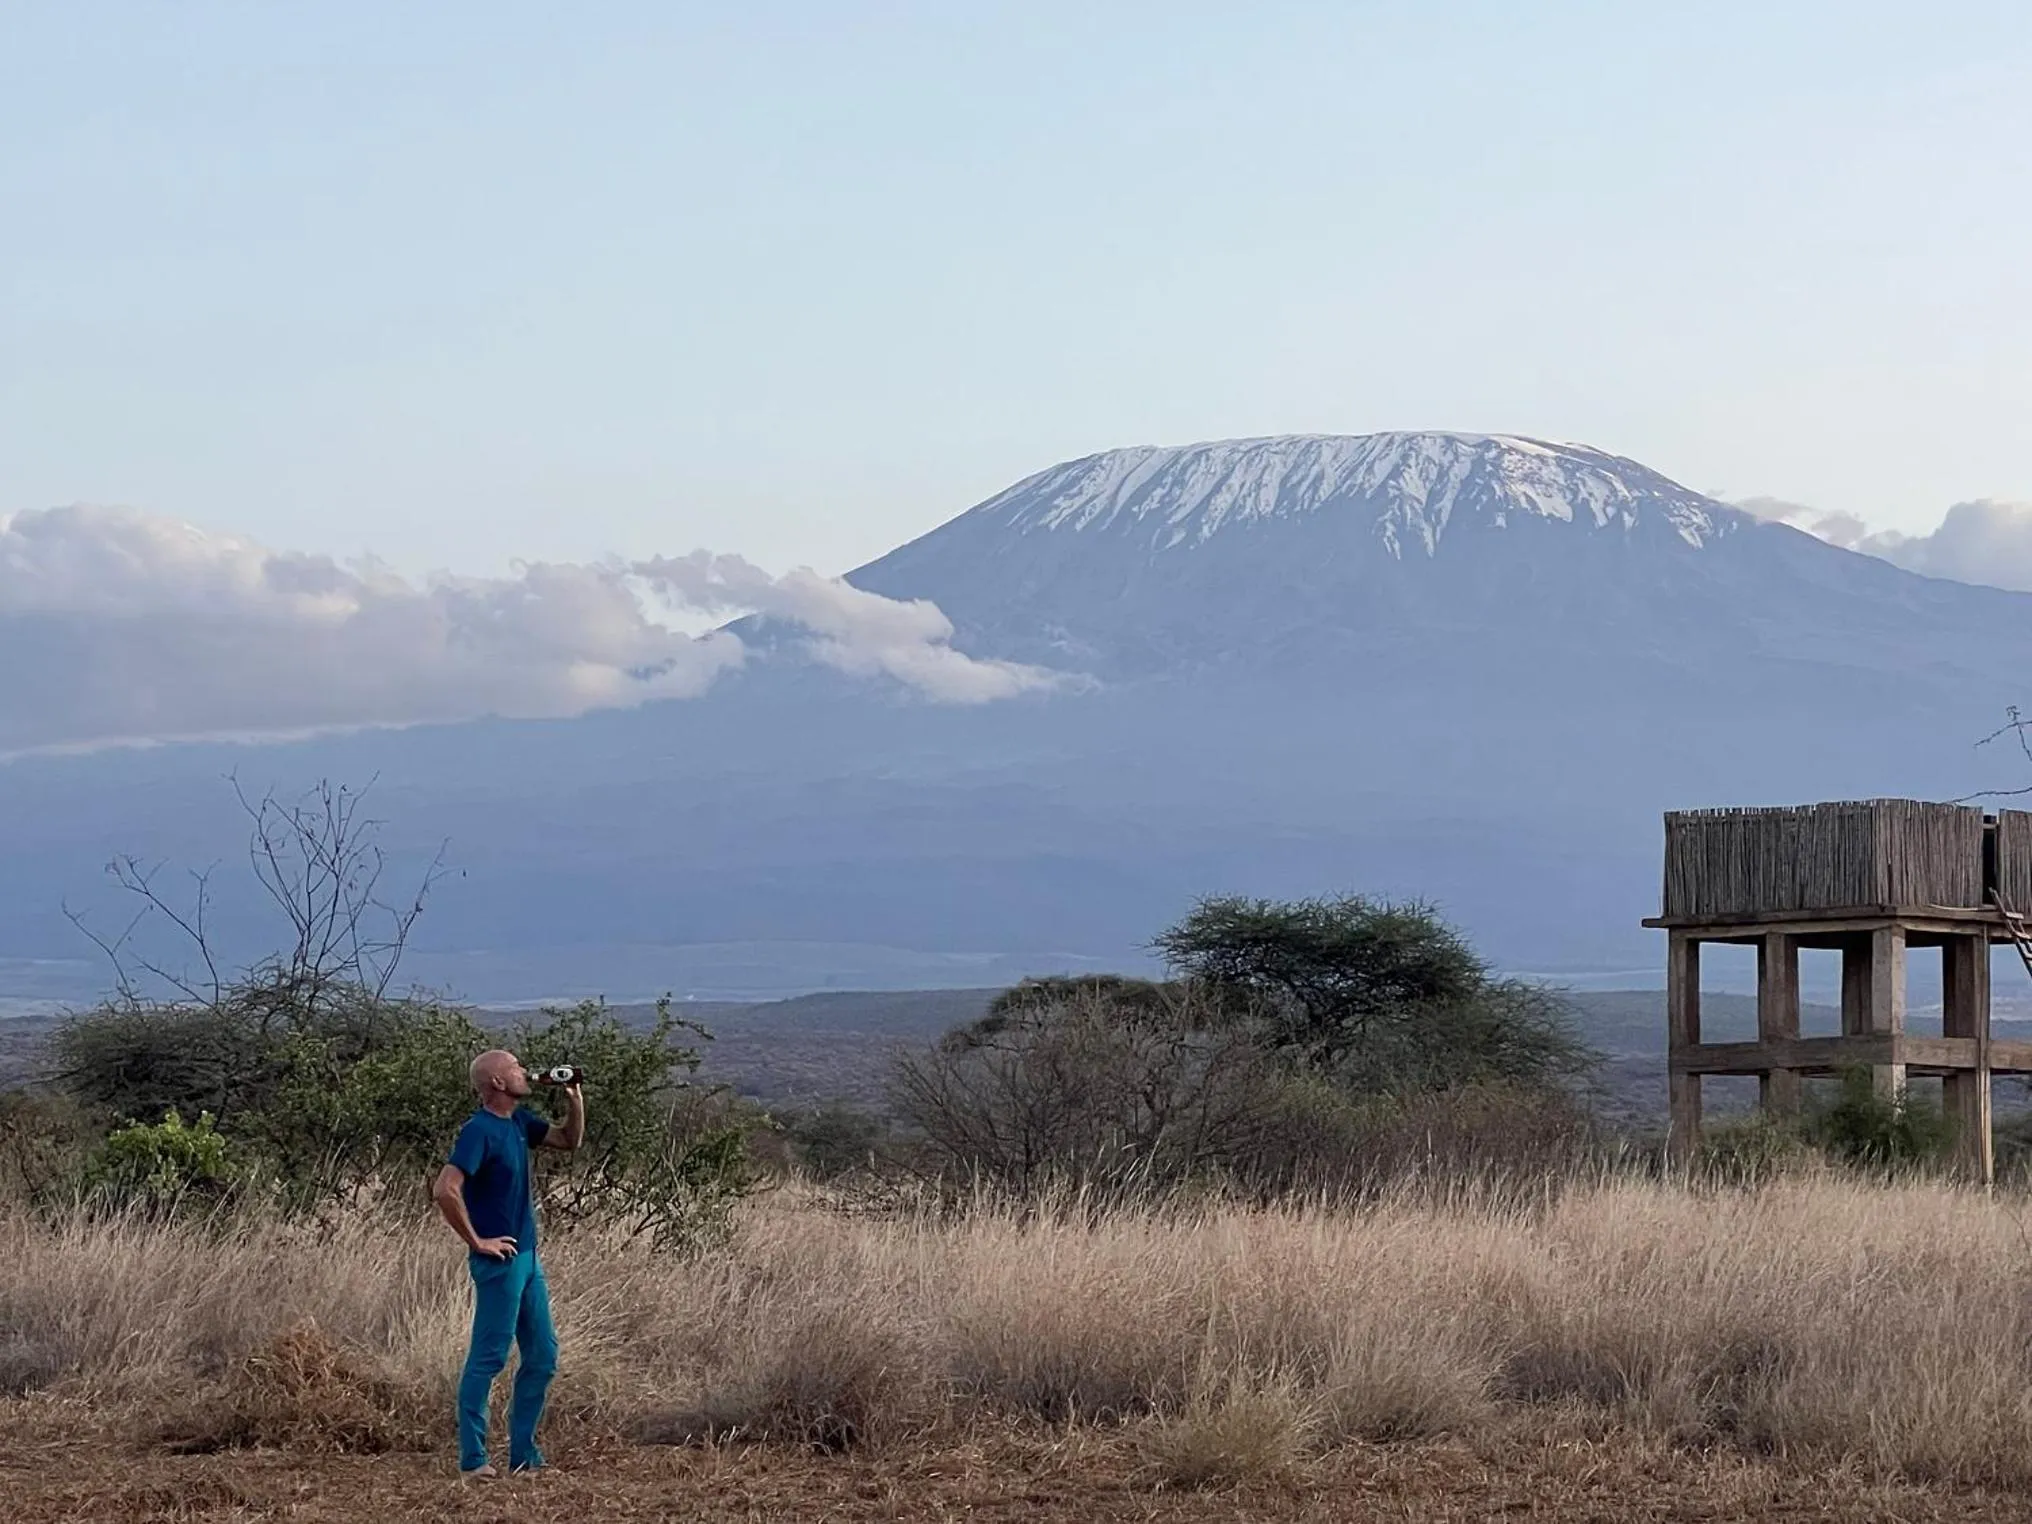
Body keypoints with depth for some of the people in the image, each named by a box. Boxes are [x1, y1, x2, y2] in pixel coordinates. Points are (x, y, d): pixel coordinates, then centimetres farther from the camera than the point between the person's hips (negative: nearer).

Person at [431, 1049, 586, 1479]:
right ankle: (472, 1459, 1)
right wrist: (476, 1242, -19)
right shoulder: (479, 1130, -16)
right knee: (489, 1358, -5)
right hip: (500, 1261, -9)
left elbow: (570, 1139, 26)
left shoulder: (519, 1122, 11)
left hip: (526, 1256, 9)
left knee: (542, 1356, 12)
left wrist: (575, 1099, 9)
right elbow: (446, 1190, -25)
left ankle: (524, 1455, 18)